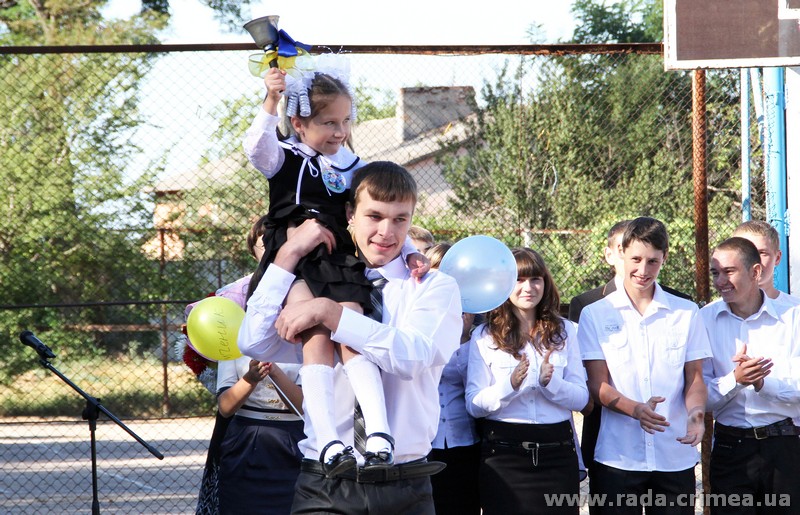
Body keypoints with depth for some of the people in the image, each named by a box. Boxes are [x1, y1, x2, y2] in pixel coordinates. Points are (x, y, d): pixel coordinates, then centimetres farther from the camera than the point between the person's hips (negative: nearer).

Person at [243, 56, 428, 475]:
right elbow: (256, 148, -13)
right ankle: (329, 444, -36)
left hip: (340, 263, 3)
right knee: (317, 337, -26)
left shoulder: (353, 167, 19)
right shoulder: (284, 158, 9)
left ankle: (380, 437, -32)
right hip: (292, 263, -3)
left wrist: (409, 252, 6)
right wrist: (271, 103, -27)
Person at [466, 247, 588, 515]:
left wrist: (549, 383, -16)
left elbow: (581, 398, 4)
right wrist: (510, 385, -21)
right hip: (504, 456, -2)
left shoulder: (564, 331, 9)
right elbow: (474, 405, -4)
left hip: (557, 451, 2)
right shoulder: (484, 337, 3)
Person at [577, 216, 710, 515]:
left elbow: (694, 378, 8)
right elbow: (597, 384, -2)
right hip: (617, 456, -1)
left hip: (676, 457, 1)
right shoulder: (595, 315, 4)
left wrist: (695, 412, -15)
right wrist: (635, 409, -21)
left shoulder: (686, 313, 8)